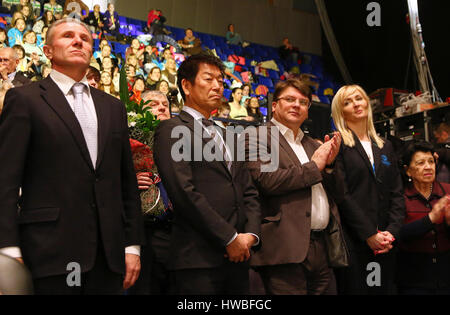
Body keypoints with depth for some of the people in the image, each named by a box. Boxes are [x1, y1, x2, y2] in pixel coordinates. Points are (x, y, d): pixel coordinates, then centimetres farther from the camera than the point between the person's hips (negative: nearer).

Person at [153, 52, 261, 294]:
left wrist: (251, 234, 0)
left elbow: (248, 191, 17)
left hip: (237, 255, 7)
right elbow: (184, 192, -14)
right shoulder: (172, 130, -3)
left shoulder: (225, 135, 20)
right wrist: (230, 238, -14)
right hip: (199, 258, -7)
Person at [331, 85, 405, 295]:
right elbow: (341, 194, -10)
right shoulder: (338, 145, -2)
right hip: (353, 241, -5)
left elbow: (397, 193, 11)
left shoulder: (385, 147, 16)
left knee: (384, 288, 8)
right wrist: (369, 234, -13)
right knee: (355, 287, -3)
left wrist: (392, 231, -4)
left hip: (385, 243, 5)